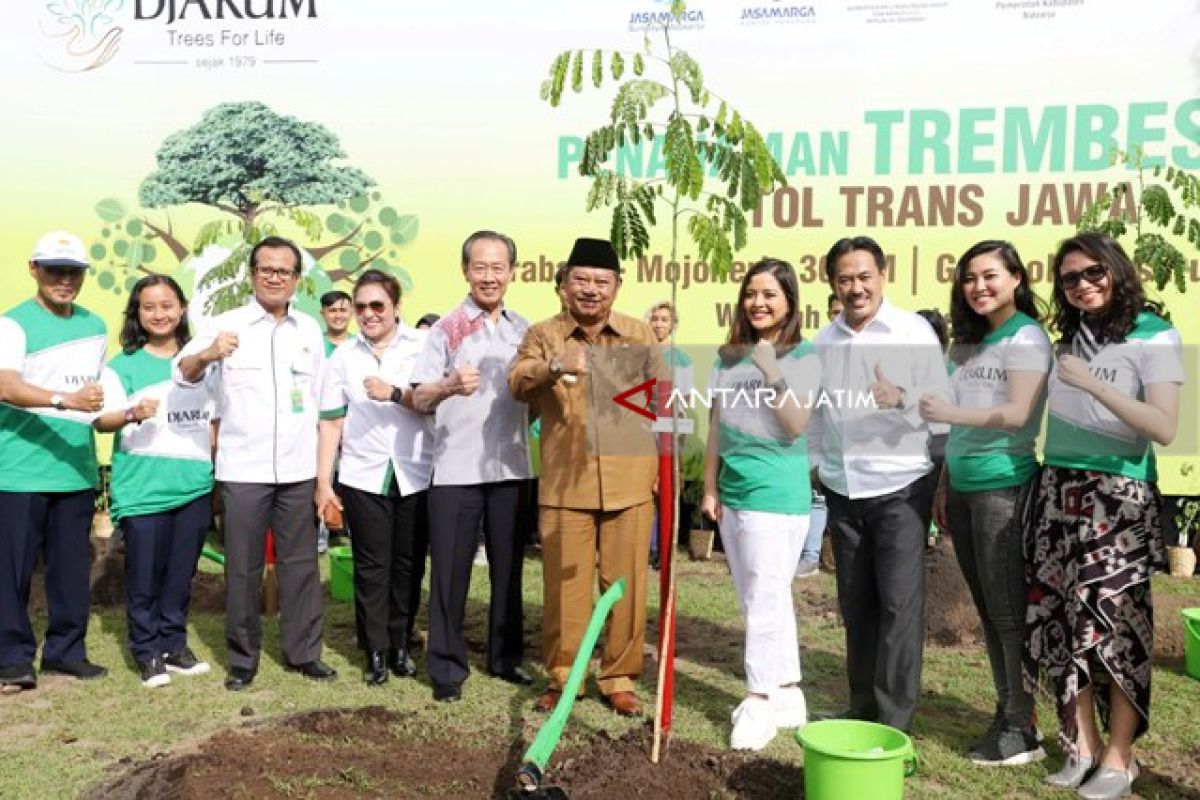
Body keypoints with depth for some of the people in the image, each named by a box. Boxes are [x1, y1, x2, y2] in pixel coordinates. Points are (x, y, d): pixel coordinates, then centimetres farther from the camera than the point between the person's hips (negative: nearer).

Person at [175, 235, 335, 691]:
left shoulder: (310, 329, 9)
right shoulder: (228, 324, -3)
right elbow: (183, 373, -17)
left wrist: (324, 465, 12)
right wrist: (208, 354, -40)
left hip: (298, 469, 3)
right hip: (243, 469, -3)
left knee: (301, 563, 9)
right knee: (243, 567, 5)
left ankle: (303, 651, 21)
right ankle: (243, 658, 18)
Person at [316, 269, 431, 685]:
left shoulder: (423, 346, 0)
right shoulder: (343, 357, 6)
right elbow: (331, 423, 4)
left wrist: (394, 394, -21)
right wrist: (322, 481, 0)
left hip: (416, 475, -1)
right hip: (363, 478, 1)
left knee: (408, 564, 8)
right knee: (371, 566, 5)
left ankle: (401, 645, 21)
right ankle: (376, 651, 14)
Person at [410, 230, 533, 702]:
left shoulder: (524, 330, 9)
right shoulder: (446, 329, -2)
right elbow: (419, 401, -11)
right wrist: (449, 386, -31)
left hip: (511, 468, 4)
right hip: (456, 471, -3)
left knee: (508, 571, 13)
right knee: (450, 573, 3)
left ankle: (506, 658, 26)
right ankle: (447, 668, 14)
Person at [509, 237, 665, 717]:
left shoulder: (640, 336, 8)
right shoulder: (543, 335, 3)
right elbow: (517, 384, -15)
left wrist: (669, 469, 6)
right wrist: (553, 366, -36)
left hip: (629, 484, 1)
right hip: (564, 486, -1)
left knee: (627, 585, 6)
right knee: (564, 586, 6)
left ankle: (620, 679, 21)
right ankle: (562, 676, 23)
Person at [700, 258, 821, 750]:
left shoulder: (804, 357, -5)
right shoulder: (730, 356, 10)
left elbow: (796, 425, -14)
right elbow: (717, 425, 13)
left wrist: (772, 373, -22)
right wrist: (711, 487, 11)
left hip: (777, 493, -7)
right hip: (733, 490, 7)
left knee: (766, 600, -3)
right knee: (760, 600, 14)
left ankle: (760, 702, 10)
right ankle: (787, 695, 26)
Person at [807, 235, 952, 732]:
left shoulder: (914, 331, -5)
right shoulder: (822, 342, 9)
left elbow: (943, 403, -9)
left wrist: (901, 398, -27)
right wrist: (812, 462, 11)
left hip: (899, 489, -5)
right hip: (842, 491, 5)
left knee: (899, 603, -5)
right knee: (855, 603, 12)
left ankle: (895, 720, 3)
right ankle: (862, 708, 25)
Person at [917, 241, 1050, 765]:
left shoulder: (1025, 338, -6)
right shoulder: (967, 342, 15)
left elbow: (1019, 415, -17)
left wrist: (948, 412, -26)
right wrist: (943, 484, 12)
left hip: (1004, 486, -7)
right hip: (963, 487, 7)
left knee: (1008, 610, -1)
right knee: (988, 609, 12)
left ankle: (1024, 730, 9)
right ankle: (1006, 714, 22)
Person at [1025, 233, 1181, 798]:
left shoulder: (1154, 337, -3)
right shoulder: (1070, 337, 13)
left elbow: (1164, 428, -13)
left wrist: (1093, 385, -19)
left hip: (1117, 498, -5)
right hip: (1058, 493, 5)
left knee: (1113, 624, -4)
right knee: (1060, 620, 6)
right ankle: (1082, 744, 18)